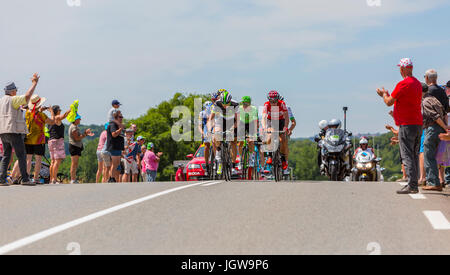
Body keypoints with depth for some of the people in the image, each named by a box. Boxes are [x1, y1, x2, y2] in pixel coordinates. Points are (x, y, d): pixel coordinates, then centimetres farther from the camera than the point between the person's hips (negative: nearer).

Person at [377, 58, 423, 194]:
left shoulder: (403, 84, -13)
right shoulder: (418, 83, 15)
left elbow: (389, 102, -9)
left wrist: (384, 94, 13)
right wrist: (387, 95, 32)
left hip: (407, 125, -8)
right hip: (418, 123, 8)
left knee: (407, 156, -8)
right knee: (414, 155, 11)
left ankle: (412, 185, -12)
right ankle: (414, 185, 13)